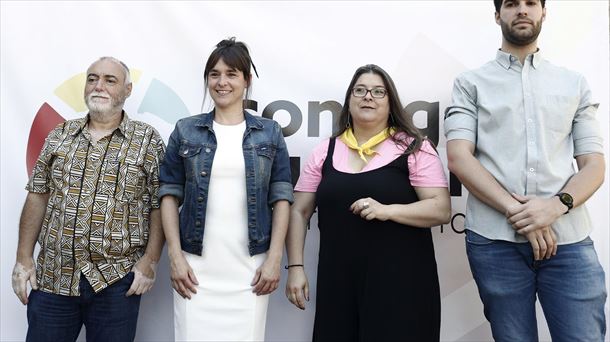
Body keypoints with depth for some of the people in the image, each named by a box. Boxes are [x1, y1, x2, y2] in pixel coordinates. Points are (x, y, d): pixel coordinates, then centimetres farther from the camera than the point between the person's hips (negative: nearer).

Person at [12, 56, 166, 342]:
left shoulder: (148, 140, -1)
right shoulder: (59, 136, 9)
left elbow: (159, 206, -2)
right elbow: (38, 196, 10)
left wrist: (150, 260, -9)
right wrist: (24, 257, 4)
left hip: (117, 281, -3)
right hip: (52, 277, 3)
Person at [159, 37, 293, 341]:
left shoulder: (270, 133, 5)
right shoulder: (186, 131, 5)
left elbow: (281, 197, 2)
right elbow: (170, 194, 4)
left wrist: (274, 258, -5)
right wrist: (175, 256, -4)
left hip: (251, 268, 0)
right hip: (196, 267, 0)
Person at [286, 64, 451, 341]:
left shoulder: (414, 148, -1)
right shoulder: (325, 152, 8)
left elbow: (442, 209, -7)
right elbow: (299, 212, 9)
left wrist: (387, 210, -20)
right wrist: (295, 266, 0)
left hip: (400, 281, -2)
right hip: (338, 282, 3)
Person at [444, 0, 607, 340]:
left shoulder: (575, 84, 15)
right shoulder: (471, 83, 8)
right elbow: (458, 157, -4)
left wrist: (557, 205, -12)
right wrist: (514, 209, -14)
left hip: (569, 238, 2)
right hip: (495, 240, -1)